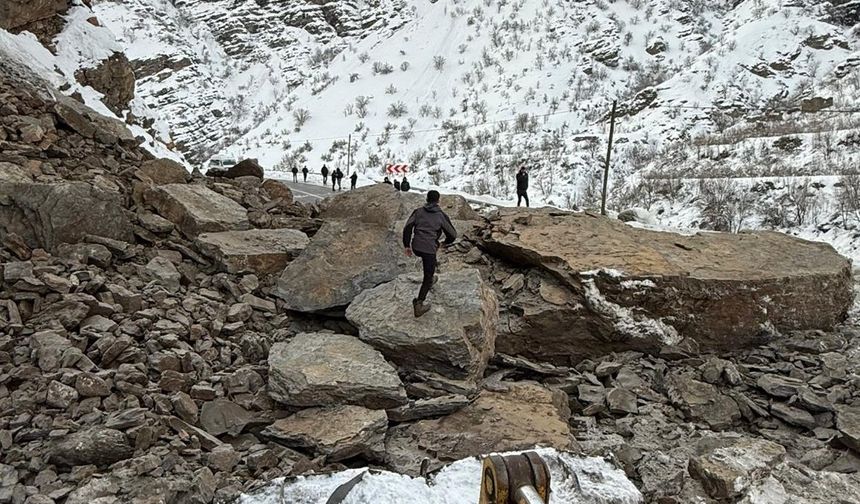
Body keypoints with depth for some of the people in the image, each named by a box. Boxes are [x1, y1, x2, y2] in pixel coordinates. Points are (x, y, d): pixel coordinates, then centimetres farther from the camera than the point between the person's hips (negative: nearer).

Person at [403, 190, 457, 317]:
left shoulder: (418, 212, 9)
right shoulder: (441, 215, 3)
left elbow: (407, 228, 0)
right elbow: (453, 234, 6)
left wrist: (407, 245, 7)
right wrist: (446, 242, 27)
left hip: (416, 248, 4)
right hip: (429, 249, -4)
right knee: (428, 278, 5)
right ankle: (419, 303, -7)